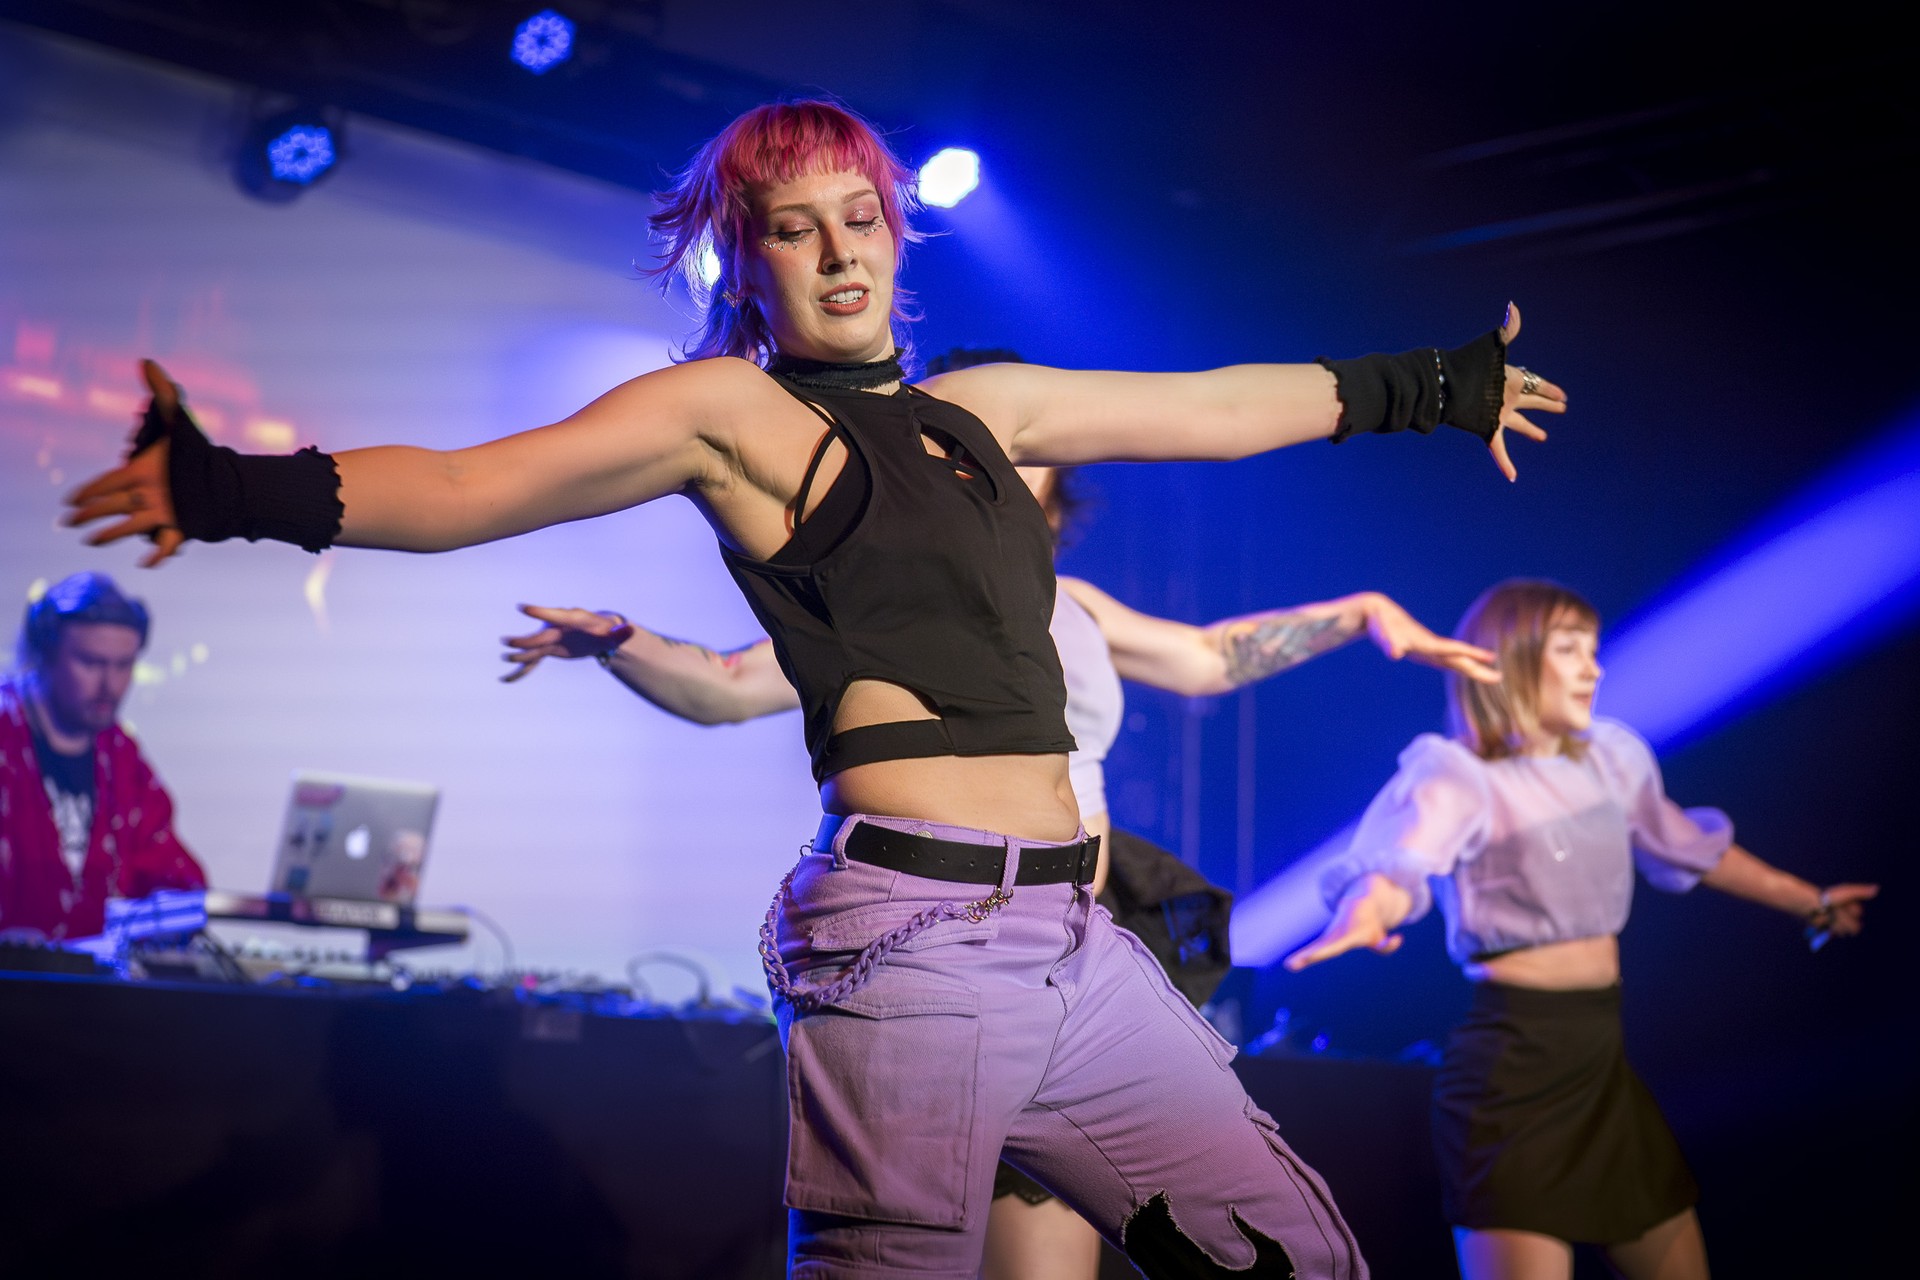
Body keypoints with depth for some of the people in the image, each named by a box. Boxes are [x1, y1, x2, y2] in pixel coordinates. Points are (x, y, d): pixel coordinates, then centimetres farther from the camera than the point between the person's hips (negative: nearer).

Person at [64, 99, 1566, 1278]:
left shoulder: (982, 405, 19)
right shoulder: (733, 411, 2)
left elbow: (1216, 405, 30)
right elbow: (460, 489, -8)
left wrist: (1417, 388, 39)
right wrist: (240, 491, -23)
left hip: (1076, 936, 7)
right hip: (917, 935, -7)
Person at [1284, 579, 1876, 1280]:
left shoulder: (1611, 757, 10)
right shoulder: (1459, 776, -10)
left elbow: (1690, 848, 27)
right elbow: (1398, 867, -29)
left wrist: (1807, 900, 37)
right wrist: (1361, 921, -53)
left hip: (1602, 1064, 8)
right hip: (1513, 1065, -7)